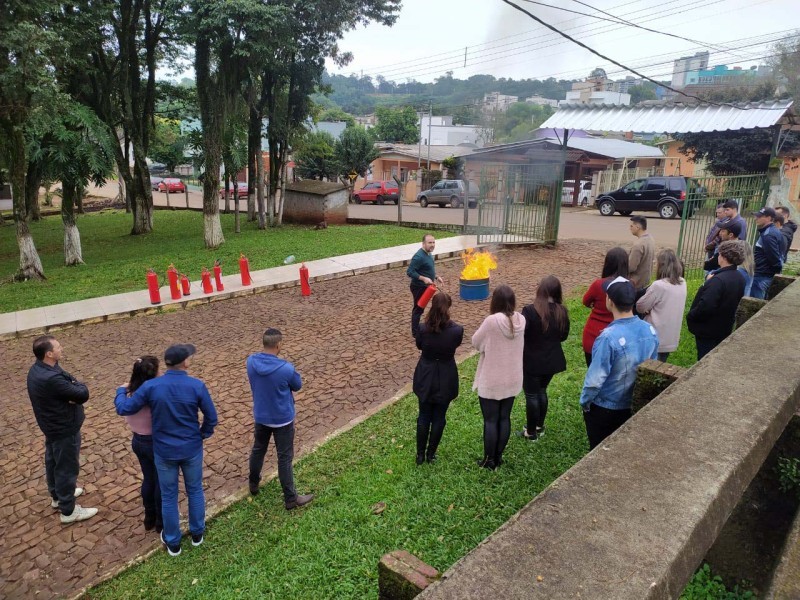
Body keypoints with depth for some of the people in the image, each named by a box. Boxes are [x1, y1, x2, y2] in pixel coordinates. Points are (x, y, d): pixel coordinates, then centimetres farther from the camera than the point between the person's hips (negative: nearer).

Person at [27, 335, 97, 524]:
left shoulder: (37, 369, -2)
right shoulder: (51, 379, -35)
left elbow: (68, 382, 3)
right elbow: (83, 394, -29)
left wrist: (73, 388, -18)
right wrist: (79, 386, -8)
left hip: (51, 425, 10)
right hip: (64, 429, -10)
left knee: (53, 462, 26)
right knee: (67, 468, 5)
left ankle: (57, 496, 47)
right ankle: (68, 511, 20)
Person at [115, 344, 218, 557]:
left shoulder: (150, 386, -15)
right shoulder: (197, 386, -17)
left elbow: (123, 409, -5)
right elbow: (211, 417, -9)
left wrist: (121, 391, 15)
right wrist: (203, 434, 11)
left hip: (164, 452, 1)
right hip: (192, 449, 0)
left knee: (169, 497, 16)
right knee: (195, 491, 21)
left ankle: (172, 542, 32)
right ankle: (197, 533, 37)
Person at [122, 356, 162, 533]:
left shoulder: (130, 392, -8)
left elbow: (128, 418, 5)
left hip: (137, 441, 7)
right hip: (155, 443, -7)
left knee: (148, 479, 25)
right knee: (162, 482, 15)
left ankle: (149, 518, 41)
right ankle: (161, 521, 30)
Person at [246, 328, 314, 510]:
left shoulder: (251, 362, -14)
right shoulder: (286, 368, -29)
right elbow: (297, 386, -9)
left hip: (260, 416, 5)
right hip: (282, 419, -5)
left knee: (258, 450, 26)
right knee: (285, 458, 7)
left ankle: (253, 483, 48)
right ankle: (290, 498, 19)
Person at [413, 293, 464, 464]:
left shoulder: (423, 328, -19)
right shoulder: (456, 330, -20)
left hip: (426, 378, 1)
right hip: (445, 380, -1)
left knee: (424, 417, 17)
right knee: (438, 418, 16)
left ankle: (420, 454, 28)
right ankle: (431, 454, 29)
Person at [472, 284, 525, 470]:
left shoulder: (492, 321, -24)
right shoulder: (521, 320, -6)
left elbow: (476, 342, -10)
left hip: (491, 381, -5)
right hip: (512, 379, 5)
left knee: (490, 421, 9)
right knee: (504, 418, 16)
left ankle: (489, 460, 20)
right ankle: (498, 456, 29)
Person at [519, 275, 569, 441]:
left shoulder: (530, 310, -22)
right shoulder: (562, 312, -5)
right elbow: (563, 336, 7)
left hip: (532, 361, -5)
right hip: (552, 361, 6)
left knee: (531, 395, 9)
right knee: (541, 391, 23)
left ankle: (531, 432, 20)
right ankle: (539, 426, 35)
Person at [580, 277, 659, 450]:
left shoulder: (609, 337, -33)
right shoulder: (651, 331, -11)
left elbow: (595, 378, -27)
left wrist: (584, 401, -8)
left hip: (604, 407, -5)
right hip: (635, 406, 6)